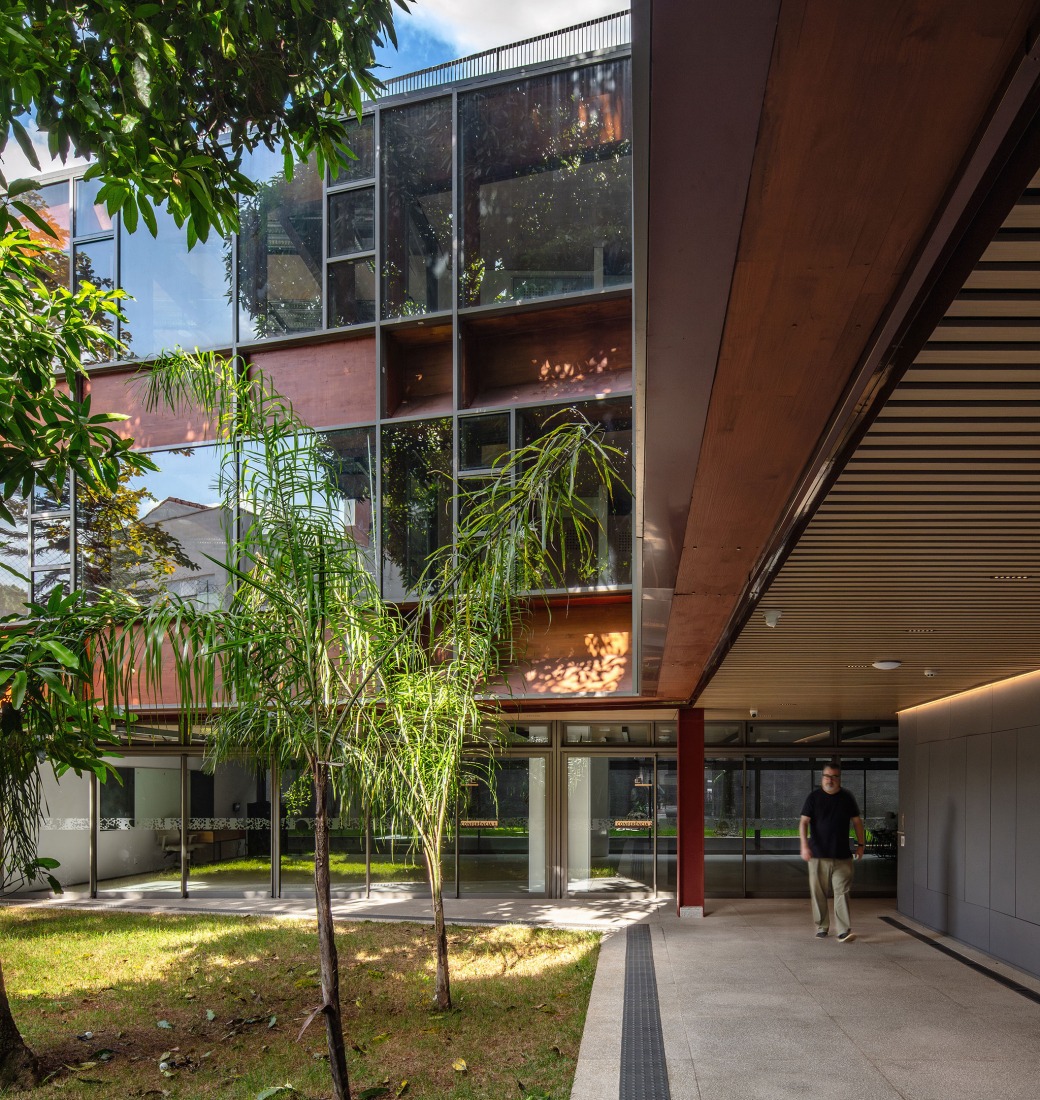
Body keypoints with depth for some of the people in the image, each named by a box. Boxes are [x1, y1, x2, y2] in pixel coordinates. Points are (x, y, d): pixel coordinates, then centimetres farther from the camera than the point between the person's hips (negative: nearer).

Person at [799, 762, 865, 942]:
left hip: (842, 856, 0)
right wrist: (804, 845, -15)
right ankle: (822, 927, 18)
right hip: (818, 854, 0)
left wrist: (861, 844, 11)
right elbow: (804, 822, -4)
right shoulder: (814, 797, 1)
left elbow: (857, 821, 15)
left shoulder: (847, 797, 6)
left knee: (842, 892, -7)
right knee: (818, 893, 5)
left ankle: (844, 931, -11)